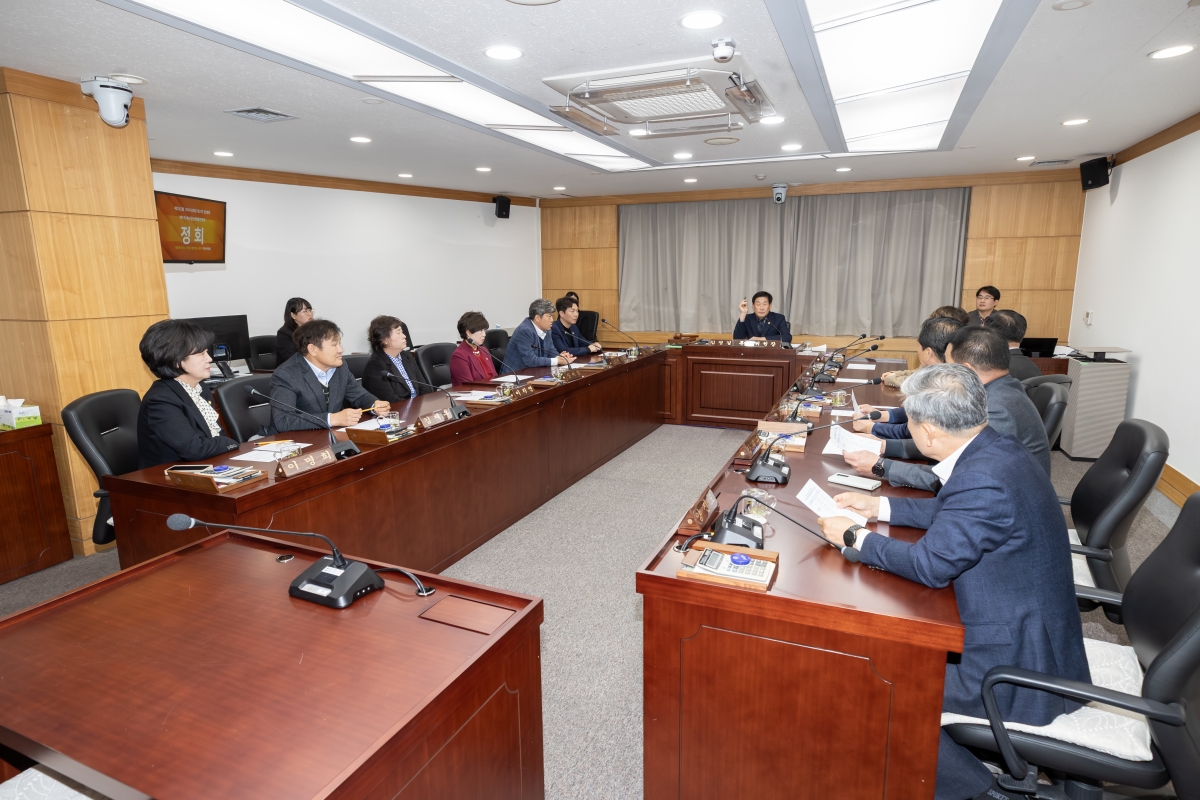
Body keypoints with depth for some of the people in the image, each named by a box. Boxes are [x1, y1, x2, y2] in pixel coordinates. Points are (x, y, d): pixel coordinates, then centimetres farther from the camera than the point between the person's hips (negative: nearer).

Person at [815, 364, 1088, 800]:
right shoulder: (994, 448, -2)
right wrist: (879, 506, 11)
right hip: (1030, 632, 9)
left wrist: (854, 536, -12)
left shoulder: (983, 479, -31)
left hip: (1016, 665, -9)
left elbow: (930, 565, -23)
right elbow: (950, 511, 14)